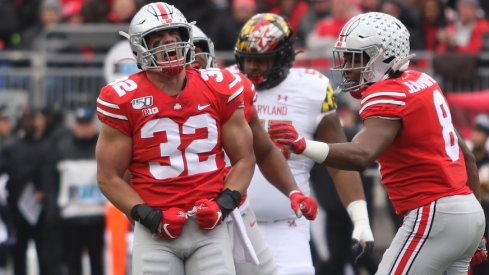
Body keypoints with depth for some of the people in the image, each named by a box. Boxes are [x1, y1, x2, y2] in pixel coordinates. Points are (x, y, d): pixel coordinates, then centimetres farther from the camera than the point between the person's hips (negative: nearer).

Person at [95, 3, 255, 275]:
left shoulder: (219, 89, 5)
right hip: (156, 231, -1)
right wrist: (150, 217, -10)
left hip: (208, 225, 1)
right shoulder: (124, 99, -1)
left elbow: (244, 159, 12)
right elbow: (109, 176, 2)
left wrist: (223, 205, -4)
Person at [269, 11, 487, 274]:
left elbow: (361, 155, -33)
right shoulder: (422, 83, 14)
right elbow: (466, 155, 20)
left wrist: (301, 145, -47)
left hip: (435, 216, -9)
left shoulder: (388, 96, -14)